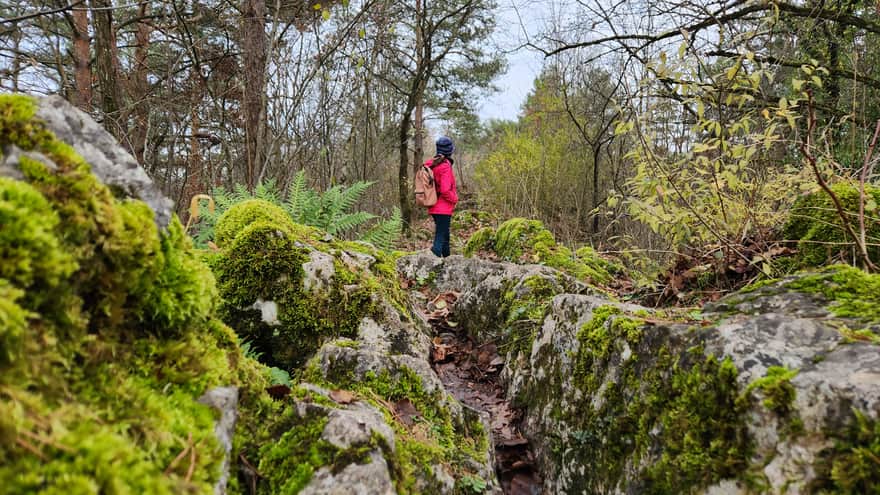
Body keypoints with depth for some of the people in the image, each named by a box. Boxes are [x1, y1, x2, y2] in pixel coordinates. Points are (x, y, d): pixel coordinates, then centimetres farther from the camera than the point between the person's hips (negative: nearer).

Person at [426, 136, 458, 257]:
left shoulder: (429, 164, 5)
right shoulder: (445, 166, -19)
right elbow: (445, 190, -23)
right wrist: (454, 199, -7)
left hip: (433, 207, 9)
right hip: (444, 208, -9)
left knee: (445, 235, 23)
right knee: (440, 237, -6)